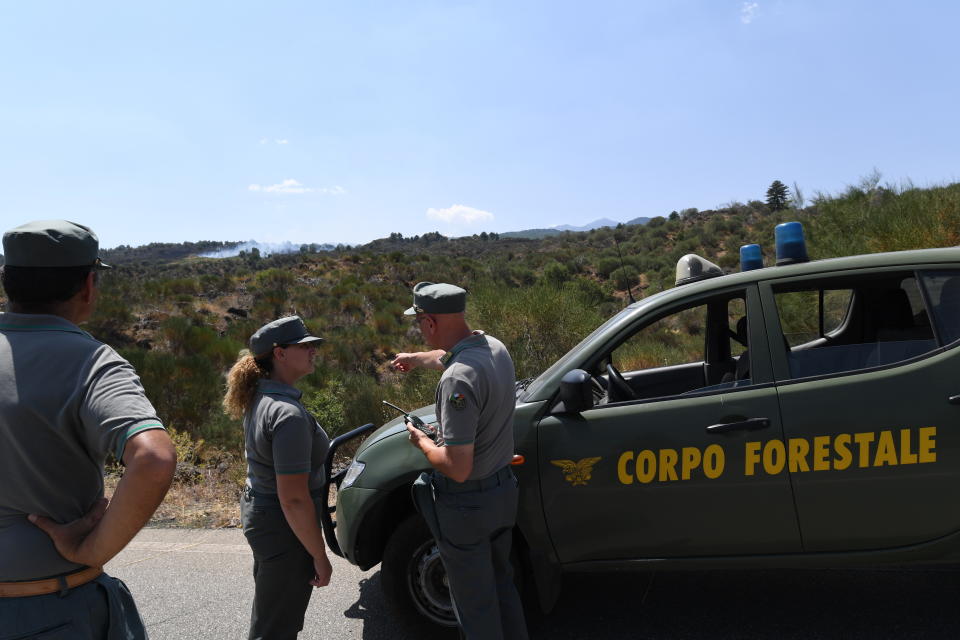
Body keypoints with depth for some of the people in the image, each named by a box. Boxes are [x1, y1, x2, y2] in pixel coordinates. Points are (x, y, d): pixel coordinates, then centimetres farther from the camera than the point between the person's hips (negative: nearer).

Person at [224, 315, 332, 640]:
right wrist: (320, 557, -19)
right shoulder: (289, 413, -28)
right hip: (284, 530, -9)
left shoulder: (260, 398, 2)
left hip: (258, 511, 9)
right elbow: (294, 499, -28)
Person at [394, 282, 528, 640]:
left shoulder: (458, 380, -31)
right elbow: (448, 356, 22)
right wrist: (416, 358, 39)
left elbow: (458, 468, -30)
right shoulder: (494, 347, -4)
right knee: (501, 584, 27)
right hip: (504, 490, 9)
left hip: (467, 506, -8)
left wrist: (421, 442, -11)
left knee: (475, 606, 13)